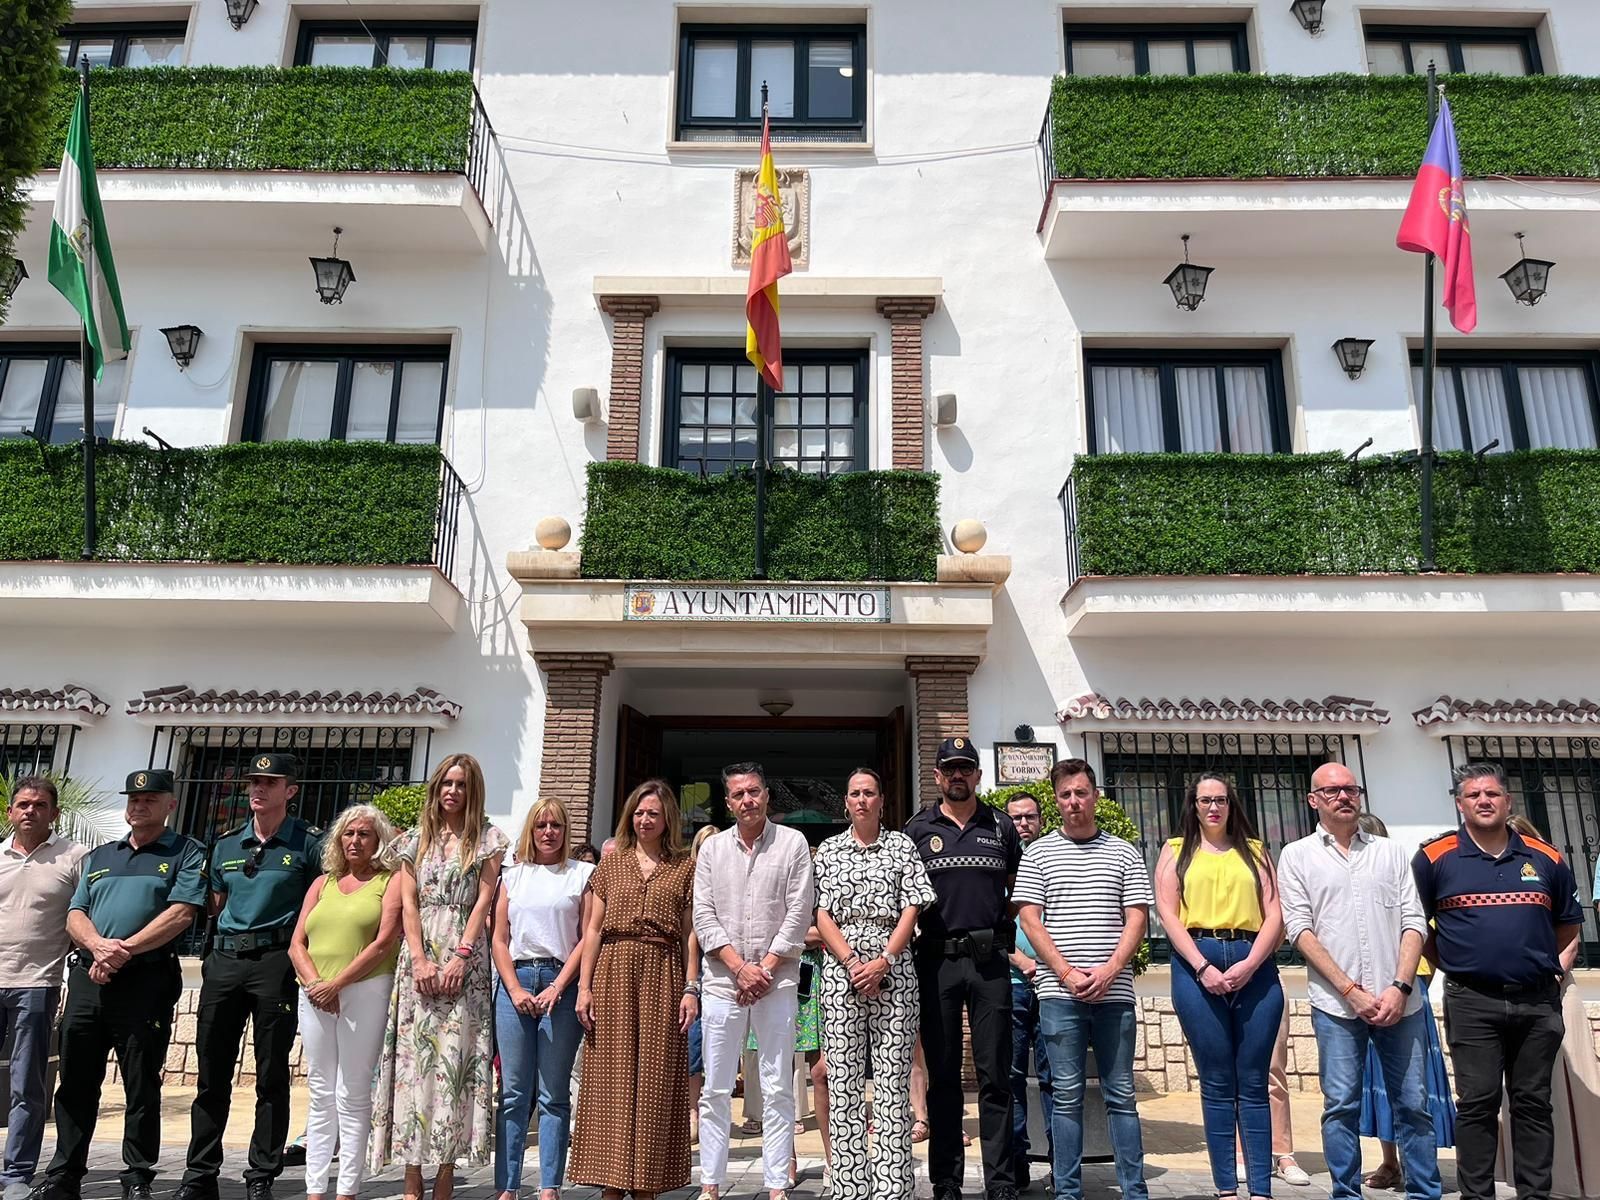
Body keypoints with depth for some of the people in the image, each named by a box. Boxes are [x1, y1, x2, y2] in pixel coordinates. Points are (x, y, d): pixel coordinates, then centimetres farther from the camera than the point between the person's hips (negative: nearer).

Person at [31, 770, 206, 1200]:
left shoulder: (186, 853, 3)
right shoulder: (99, 856, 20)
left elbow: (182, 912, -10)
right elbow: (75, 915, 11)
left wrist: (126, 949, -16)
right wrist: (99, 945, -10)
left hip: (146, 981, -5)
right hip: (87, 976, 5)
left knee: (142, 1086, 1)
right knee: (76, 1082, 10)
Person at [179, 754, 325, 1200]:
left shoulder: (309, 843, -2)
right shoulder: (226, 844, 13)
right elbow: (215, 905, 23)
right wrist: (216, 949, 12)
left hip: (275, 959, -5)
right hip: (224, 959, 5)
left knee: (271, 1075, 1)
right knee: (212, 1073, 10)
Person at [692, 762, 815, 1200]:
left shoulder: (793, 842, 2)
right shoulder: (712, 848, 8)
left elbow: (799, 913, -3)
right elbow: (703, 917, 3)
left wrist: (765, 968, -8)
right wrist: (740, 967, -7)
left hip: (777, 980, -2)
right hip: (723, 981, 2)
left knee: (777, 1090, 3)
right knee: (715, 1090, 6)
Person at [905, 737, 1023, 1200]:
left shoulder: (1001, 826, 9)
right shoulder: (917, 829, 6)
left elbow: (1018, 889, 16)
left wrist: (1019, 947, 7)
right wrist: (910, 942, 0)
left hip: (990, 958, 0)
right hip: (937, 960, 0)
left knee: (995, 1074, 3)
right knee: (943, 1075, 7)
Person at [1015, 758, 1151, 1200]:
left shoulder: (1123, 852, 8)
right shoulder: (1039, 852, 6)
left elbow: (1137, 919, 3)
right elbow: (1030, 920, 0)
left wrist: (1108, 971, -10)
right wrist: (1067, 973, -10)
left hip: (1114, 993, 1)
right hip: (1059, 994, -1)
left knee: (1121, 1094, 8)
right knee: (1067, 1096, 5)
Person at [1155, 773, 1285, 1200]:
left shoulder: (1254, 850, 16)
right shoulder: (1176, 850, 13)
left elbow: (1275, 914, 6)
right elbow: (1167, 913, 2)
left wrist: (1250, 964, -9)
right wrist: (1202, 967, -10)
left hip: (1254, 966, 1)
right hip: (1196, 964, -1)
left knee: (1253, 1083, 2)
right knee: (1217, 1083, 2)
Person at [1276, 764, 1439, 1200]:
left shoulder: (1391, 852, 11)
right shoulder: (1297, 856, 5)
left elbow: (1413, 923, 6)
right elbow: (1300, 929, -2)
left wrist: (1400, 988, -7)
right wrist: (1351, 990, -9)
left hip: (1399, 1002, 2)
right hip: (1335, 1004, -2)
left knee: (1413, 1104, 6)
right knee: (1341, 1106, 3)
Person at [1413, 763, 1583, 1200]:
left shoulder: (1546, 859, 7)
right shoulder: (1435, 858, -2)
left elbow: (1569, 923, 20)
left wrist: (1542, 960, 11)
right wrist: (1448, 962, 2)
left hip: (1538, 1002, 3)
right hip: (1472, 1003, -2)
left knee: (1533, 1103, 10)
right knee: (1477, 1104, 2)